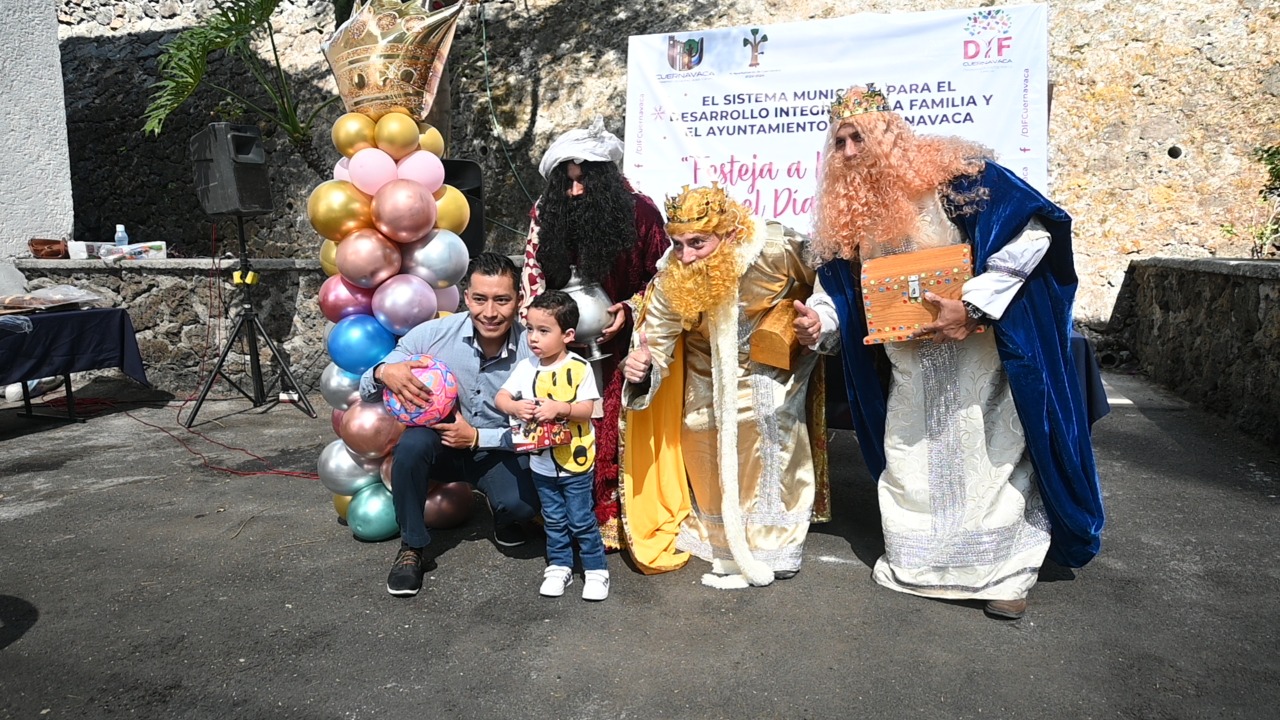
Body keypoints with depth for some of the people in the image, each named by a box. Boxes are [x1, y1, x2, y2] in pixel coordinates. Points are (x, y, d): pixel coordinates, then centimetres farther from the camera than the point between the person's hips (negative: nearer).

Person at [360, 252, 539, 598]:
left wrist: (477, 437, -24)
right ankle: (411, 548, -9)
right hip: (439, 443, 1)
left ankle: (504, 518, 14)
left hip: (499, 451, 0)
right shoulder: (432, 335, -19)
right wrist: (384, 373, -35)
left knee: (522, 505, -28)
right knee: (412, 443, -32)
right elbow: (366, 392, -11)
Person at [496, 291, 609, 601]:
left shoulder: (579, 368, -13)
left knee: (581, 520, 5)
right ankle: (559, 567, 32)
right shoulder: (526, 367, -2)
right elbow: (500, 397, -2)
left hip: (575, 460, -4)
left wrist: (559, 408, -31)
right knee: (554, 520, 17)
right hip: (541, 462, 4)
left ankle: (596, 569, 21)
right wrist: (515, 407, -23)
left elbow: (587, 409, -16)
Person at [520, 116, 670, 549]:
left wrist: (630, 308, -12)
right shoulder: (547, 213, -1)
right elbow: (533, 271, 5)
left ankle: (610, 516, 4)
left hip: (618, 342, -2)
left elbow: (661, 275, 0)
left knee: (613, 428, -8)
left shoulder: (640, 213, -9)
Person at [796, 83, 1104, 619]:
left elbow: (1032, 233, -20)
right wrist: (819, 318, -13)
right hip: (909, 362, 6)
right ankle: (914, 562, 29)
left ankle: (1007, 573, 17)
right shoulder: (848, 209, 4)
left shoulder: (952, 176, -15)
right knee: (908, 459, 11)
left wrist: (971, 305, -26)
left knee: (989, 454, 1)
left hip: (979, 348, -5)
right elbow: (840, 285, 10)